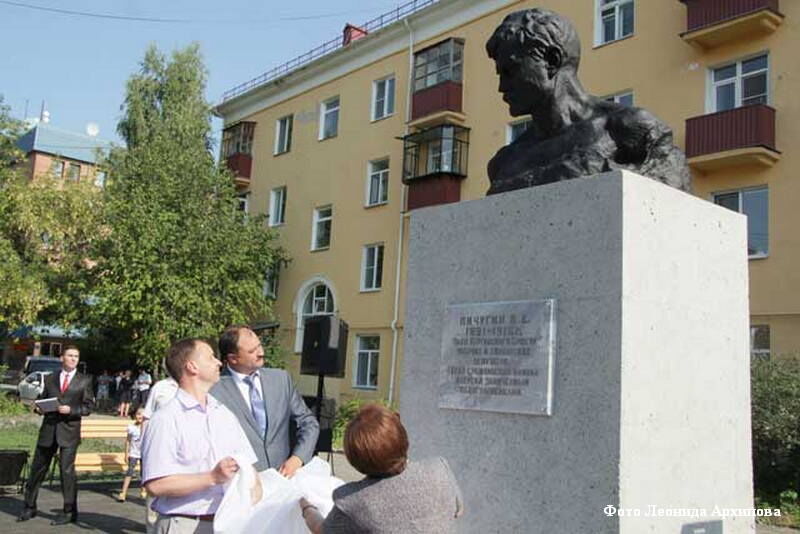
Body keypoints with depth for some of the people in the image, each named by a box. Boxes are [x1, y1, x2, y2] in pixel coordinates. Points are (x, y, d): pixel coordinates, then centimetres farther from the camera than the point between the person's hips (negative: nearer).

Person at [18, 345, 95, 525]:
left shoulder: (84, 380, 6)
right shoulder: (49, 379, 14)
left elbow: (88, 406, 1)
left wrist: (71, 410, -14)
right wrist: (39, 407, -4)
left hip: (69, 431, -3)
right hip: (48, 429, 3)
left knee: (67, 470, -4)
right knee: (37, 468, 9)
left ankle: (69, 512, 5)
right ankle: (29, 507, 24)